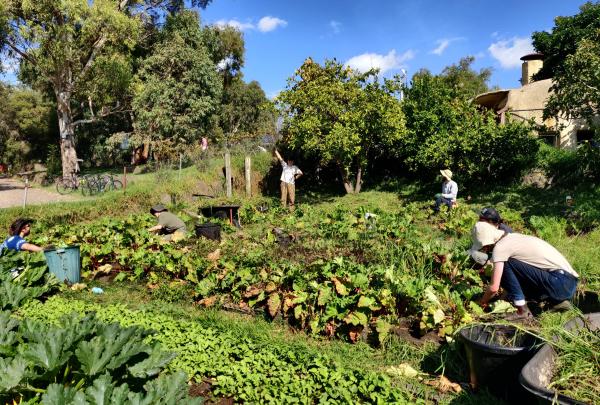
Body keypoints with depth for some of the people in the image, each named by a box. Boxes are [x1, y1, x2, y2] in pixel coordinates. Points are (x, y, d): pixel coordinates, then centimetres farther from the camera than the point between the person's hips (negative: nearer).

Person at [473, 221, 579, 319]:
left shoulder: (500, 247, -11)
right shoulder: (513, 238, 16)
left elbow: (494, 288, -10)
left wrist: (483, 301, 8)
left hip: (560, 282, -9)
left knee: (505, 265, -12)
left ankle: (522, 310, -8)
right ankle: (558, 301, 15)